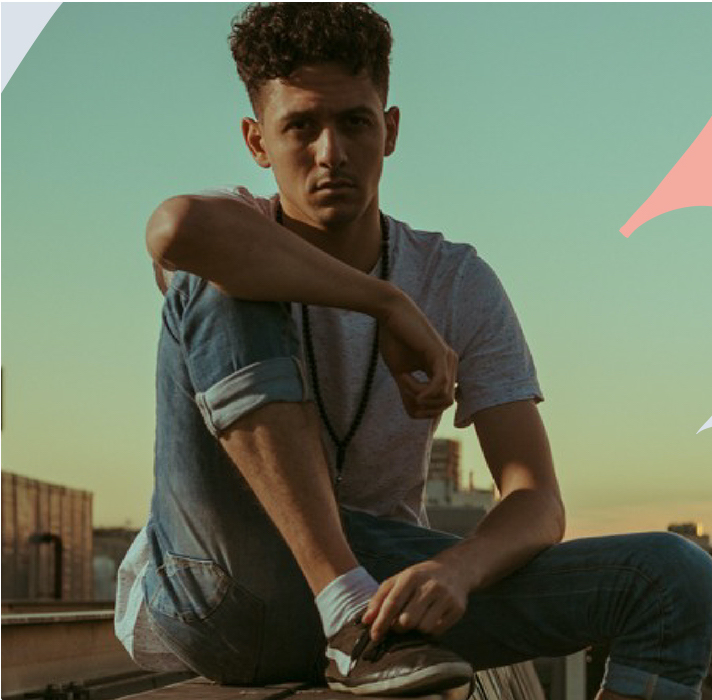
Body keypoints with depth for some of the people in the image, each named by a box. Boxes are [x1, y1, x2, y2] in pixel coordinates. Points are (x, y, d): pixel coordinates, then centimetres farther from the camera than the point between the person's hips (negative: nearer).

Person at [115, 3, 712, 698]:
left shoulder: (460, 285, 0)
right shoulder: (239, 246, -6)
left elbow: (536, 502, -7)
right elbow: (176, 229, -36)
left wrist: (456, 571, -32)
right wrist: (391, 304, -27)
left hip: (386, 580, 3)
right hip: (214, 587, -3)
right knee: (218, 288, -24)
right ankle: (352, 616, -30)